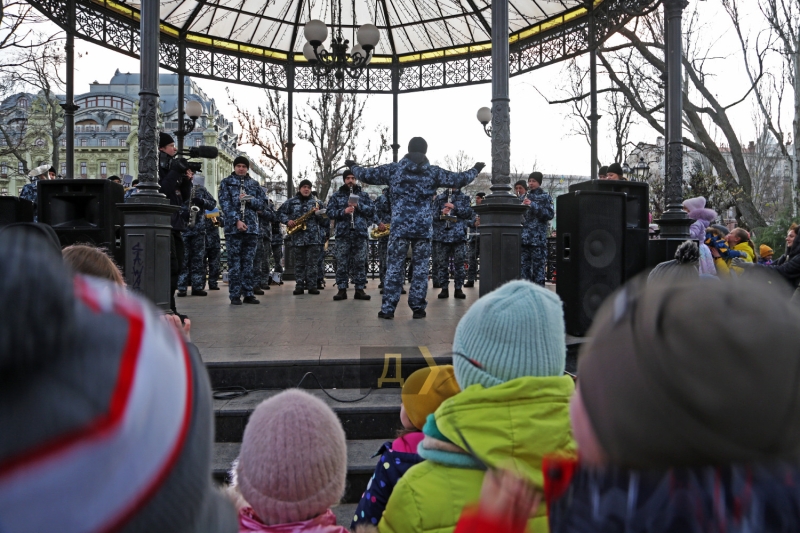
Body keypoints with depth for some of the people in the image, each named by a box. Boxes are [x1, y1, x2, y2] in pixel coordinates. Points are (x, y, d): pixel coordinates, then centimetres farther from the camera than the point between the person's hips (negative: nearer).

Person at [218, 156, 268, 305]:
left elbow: (263, 203, 11)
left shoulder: (254, 184, 15)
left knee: (248, 262, 6)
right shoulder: (226, 183, 7)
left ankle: (249, 293, 11)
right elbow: (225, 204, -4)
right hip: (233, 227, -3)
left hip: (251, 227, 3)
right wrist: (237, 220, -15)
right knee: (234, 262, -2)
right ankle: (234, 295, 1)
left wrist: (249, 199, -7)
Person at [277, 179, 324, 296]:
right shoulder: (291, 202, 9)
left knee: (312, 263, -1)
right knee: (299, 263, 5)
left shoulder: (316, 202, 12)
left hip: (314, 237, 0)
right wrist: (287, 221, -5)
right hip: (298, 237, 0)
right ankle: (299, 286, 8)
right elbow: (280, 213, 11)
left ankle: (312, 286, 3)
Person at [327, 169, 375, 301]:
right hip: (343, 233, -1)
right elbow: (330, 212, 3)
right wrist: (343, 211, -14)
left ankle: (360, 289, 6)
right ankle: (341, 289, 3)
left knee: (360, 262, 2)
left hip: (360, 233, 1)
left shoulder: (364, 195, 14)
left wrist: (359, 206, -10)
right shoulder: (336, 195, 11)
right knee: (342, 262, -2)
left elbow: (372, 210, 6)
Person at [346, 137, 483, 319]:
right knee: (420, 267, 7)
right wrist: (475, 170, 29)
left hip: (399, 226, 0)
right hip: (424, 227, 0)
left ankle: (388, 308, 2)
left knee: (394, 267, 3)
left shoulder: (393, 169, 3)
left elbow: (366, 175, 10)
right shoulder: (433, 172, 4)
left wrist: (353, 167, 30)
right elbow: (459, 179, 10)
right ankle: (418, 307, 8)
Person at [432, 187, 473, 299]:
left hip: (459, 235, -1)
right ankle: (444, 288, 8)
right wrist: (441, 213, -12)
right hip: (441, 235, 1)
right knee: (442, 263, 1)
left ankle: (458, 288, 6)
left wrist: (455, 207, -11)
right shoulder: (439, 198, 15)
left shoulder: (464, 198, 13)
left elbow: (469, 213, 0)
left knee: (459, 263, -1)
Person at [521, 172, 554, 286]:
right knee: (524, 265, 4)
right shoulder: (526, 197, 19)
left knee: (538, 266, -6)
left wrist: (533, 205, -14)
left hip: (538, 238, -5)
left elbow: (550, 214, -8)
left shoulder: (545, 197, 4)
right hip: (524, 238, 5)